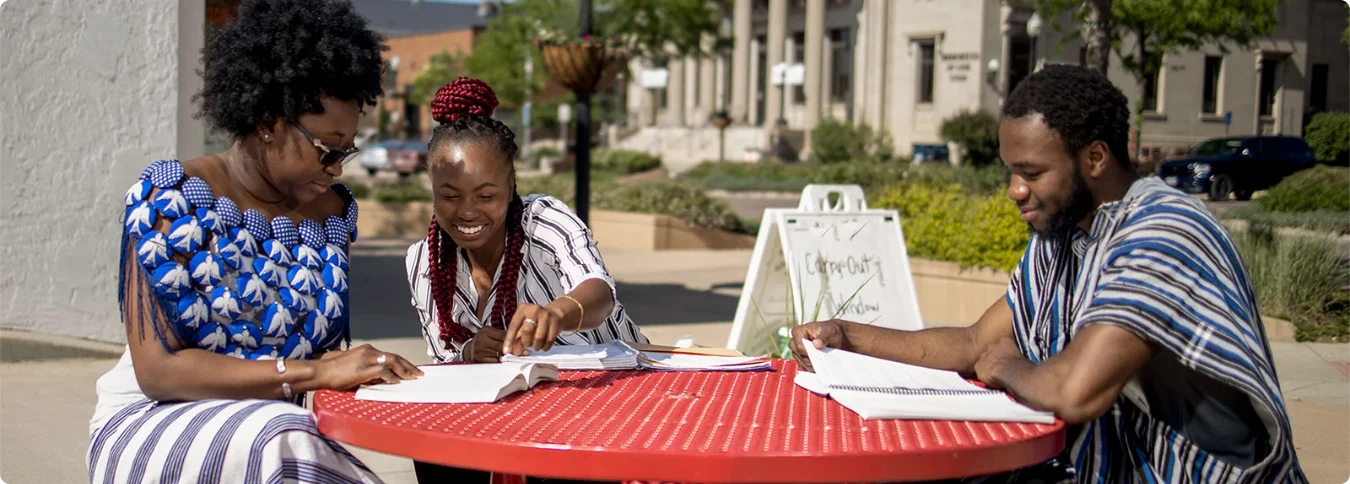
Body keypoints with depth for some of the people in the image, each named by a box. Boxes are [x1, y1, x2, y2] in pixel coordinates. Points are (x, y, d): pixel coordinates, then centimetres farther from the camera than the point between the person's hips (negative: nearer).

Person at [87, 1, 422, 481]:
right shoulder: (170, 198, -11)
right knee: (284, 442, -35)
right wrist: (315, 371, -25)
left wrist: (366, 371, -8)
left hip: (280, 432, 5)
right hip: (155, 422, -5)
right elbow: (157, 370, -18)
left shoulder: (334, 213, 5)